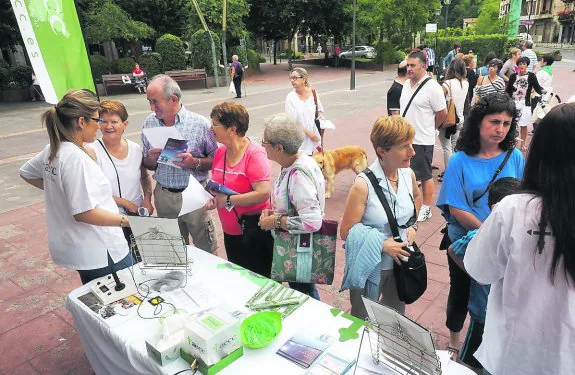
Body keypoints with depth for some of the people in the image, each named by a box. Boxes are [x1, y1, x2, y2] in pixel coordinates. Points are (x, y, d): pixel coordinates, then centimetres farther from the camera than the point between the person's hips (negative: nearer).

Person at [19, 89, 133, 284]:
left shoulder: (52, 149, 3)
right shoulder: (76, 157, -24)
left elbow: (26, 173, 23)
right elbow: (84, 213, -26)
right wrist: (127, 220, -22)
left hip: (76, 248, 10)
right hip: (100, 253, -9)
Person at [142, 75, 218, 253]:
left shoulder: (200, 123, -11)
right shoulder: (149, 123, 2)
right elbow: (147, 165, 10)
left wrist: (196, 163, -23)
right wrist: (151, 159, -12)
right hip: (164, 196, 4)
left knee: (206, 252, 7)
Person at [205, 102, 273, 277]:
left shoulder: (255, 153, -19)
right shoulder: (220, 152, 4)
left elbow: (263, 193, -27)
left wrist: (228, 200, -21)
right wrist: (212, 198, -4)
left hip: (254, 231, -7)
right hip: (230, 230, 8)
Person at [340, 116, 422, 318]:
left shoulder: (408, 174, -8)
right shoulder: (363, 184, -26)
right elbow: (346, 231, -21)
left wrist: (412, 225, 3)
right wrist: (382, 244, -24)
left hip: (400, 260, 6)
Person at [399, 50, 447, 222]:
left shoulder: (432, 87, -14)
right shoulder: (407, 84, 7)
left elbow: (442, 113, -10)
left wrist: (427, 129, 3)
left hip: (422, 140, -7)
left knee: (425, 176, 6)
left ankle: (426, 208, 20)